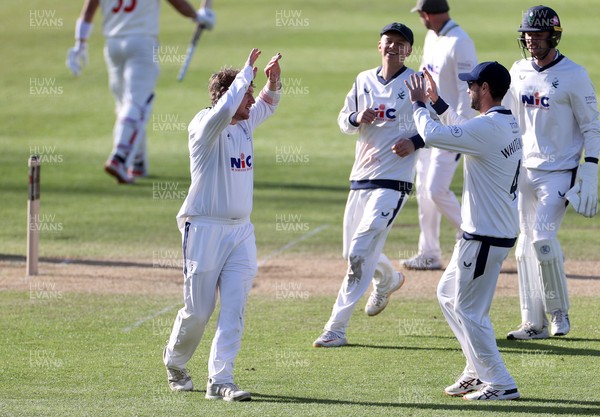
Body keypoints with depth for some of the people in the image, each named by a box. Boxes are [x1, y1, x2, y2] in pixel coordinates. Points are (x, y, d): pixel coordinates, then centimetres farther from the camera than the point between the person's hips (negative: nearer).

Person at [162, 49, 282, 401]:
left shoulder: (245, 124, 11)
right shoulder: (205, 125, -12)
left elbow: (267, 105, 27)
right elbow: (225, 108, -33)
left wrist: (274, 81, 5)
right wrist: (247, 73, -23)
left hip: (241, 230, 7)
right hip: (205, 229, -7)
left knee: (234, 308, -5)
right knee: (198, 310, 2)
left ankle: (220, 379, -6)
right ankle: (174, 362, 28)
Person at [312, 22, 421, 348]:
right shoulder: (364, 80, 11)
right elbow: (343, 121, 14)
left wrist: (414, 141, -22)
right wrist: (357, 119, -9)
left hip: (393, 181, -6)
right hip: (361, 178, 6)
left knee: (359, 254, -15)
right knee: (353, 253, 16)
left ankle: (336, 329, -12)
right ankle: (387, 279, 49)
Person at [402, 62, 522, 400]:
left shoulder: (489, 127, -22)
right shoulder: (509, 124, 9)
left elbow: (432, 135, -23)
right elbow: (464, 130, 28)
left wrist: (419, 104, -5)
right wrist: (436, 101, 26)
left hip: (486, 238, -10)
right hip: (501, 232, 10)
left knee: (468, 309, -3)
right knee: (449, 294, 21)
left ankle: (501, 384, 0)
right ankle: (479, 372, 25)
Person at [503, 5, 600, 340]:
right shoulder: (519, 72, 7)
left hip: (560, 172, -6)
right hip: (525, 171, 6)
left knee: (543, 237, -18)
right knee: (526, 245, 5)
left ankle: (560, 312, -1)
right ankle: (534, 324, 10)